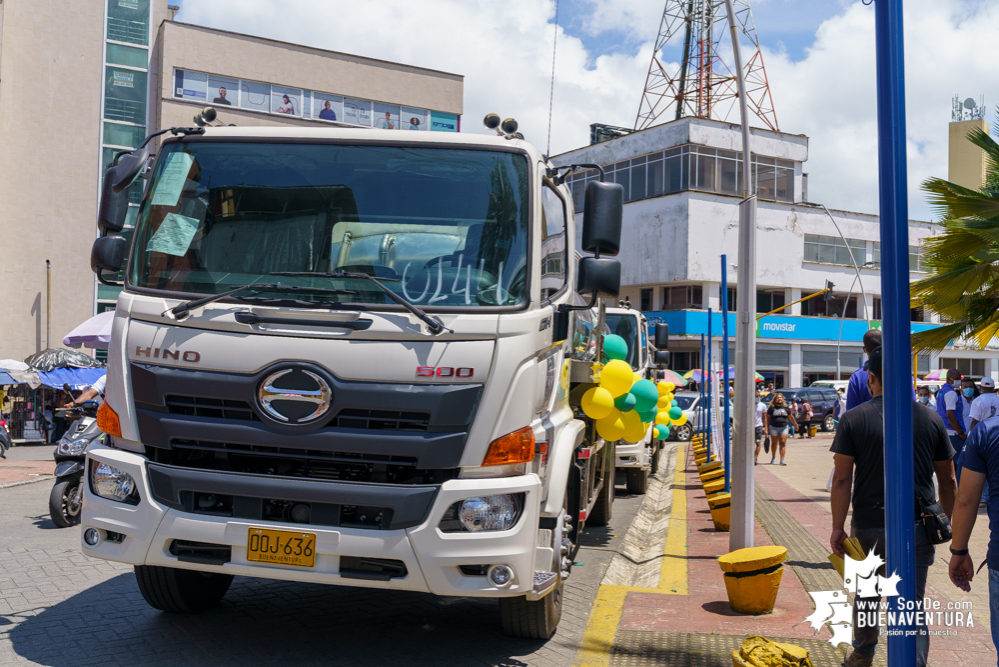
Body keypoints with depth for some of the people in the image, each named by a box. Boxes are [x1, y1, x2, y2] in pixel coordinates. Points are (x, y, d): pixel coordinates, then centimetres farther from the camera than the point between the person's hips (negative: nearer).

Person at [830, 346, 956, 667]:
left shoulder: (853, 419, -7)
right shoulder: (931, 419, 0)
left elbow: (842, 479, -9)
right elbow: (948, 480, 5)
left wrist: (837, 527, -3)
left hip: (869, 526, 0)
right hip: (917, 529, 1)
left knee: (867, 595, 20)